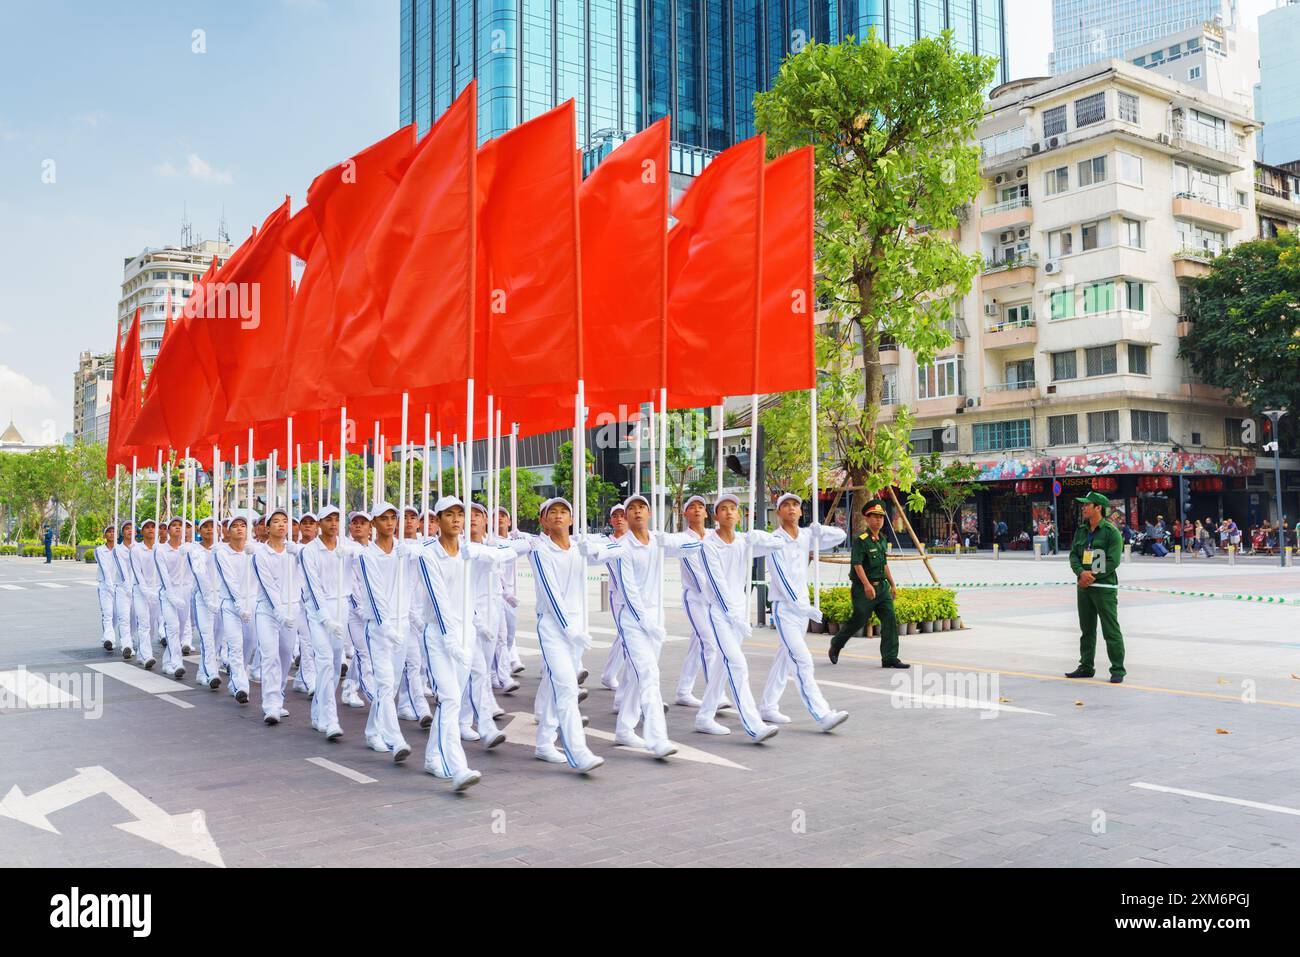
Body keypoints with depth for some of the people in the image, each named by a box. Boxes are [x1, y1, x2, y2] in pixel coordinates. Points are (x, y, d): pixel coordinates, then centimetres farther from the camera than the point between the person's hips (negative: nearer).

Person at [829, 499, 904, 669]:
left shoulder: (882, 540, 14)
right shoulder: (861, 540, -13)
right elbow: (857, 564, -21)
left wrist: (892, 584, 22)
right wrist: (867, 585, -31)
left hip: (881, 586, 7)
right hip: (863, 589, -7)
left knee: (890, 619, -4)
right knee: (858, 620, 3)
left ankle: (890, 658, -1)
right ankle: (836, 645, 27)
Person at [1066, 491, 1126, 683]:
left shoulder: (1111, 532, -9)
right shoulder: (1081, 530, 11)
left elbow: (1113, 561, -15)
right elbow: (1073, 555, 7)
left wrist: (1092, 576, -17)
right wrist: (1081, 572, -12)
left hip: (1104, 587, -7)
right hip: (1084, 587, 7)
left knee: (1111, 630, -5)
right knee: (1086, 629, 14)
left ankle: (1118, 670, 2)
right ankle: (1086, 667, 24)